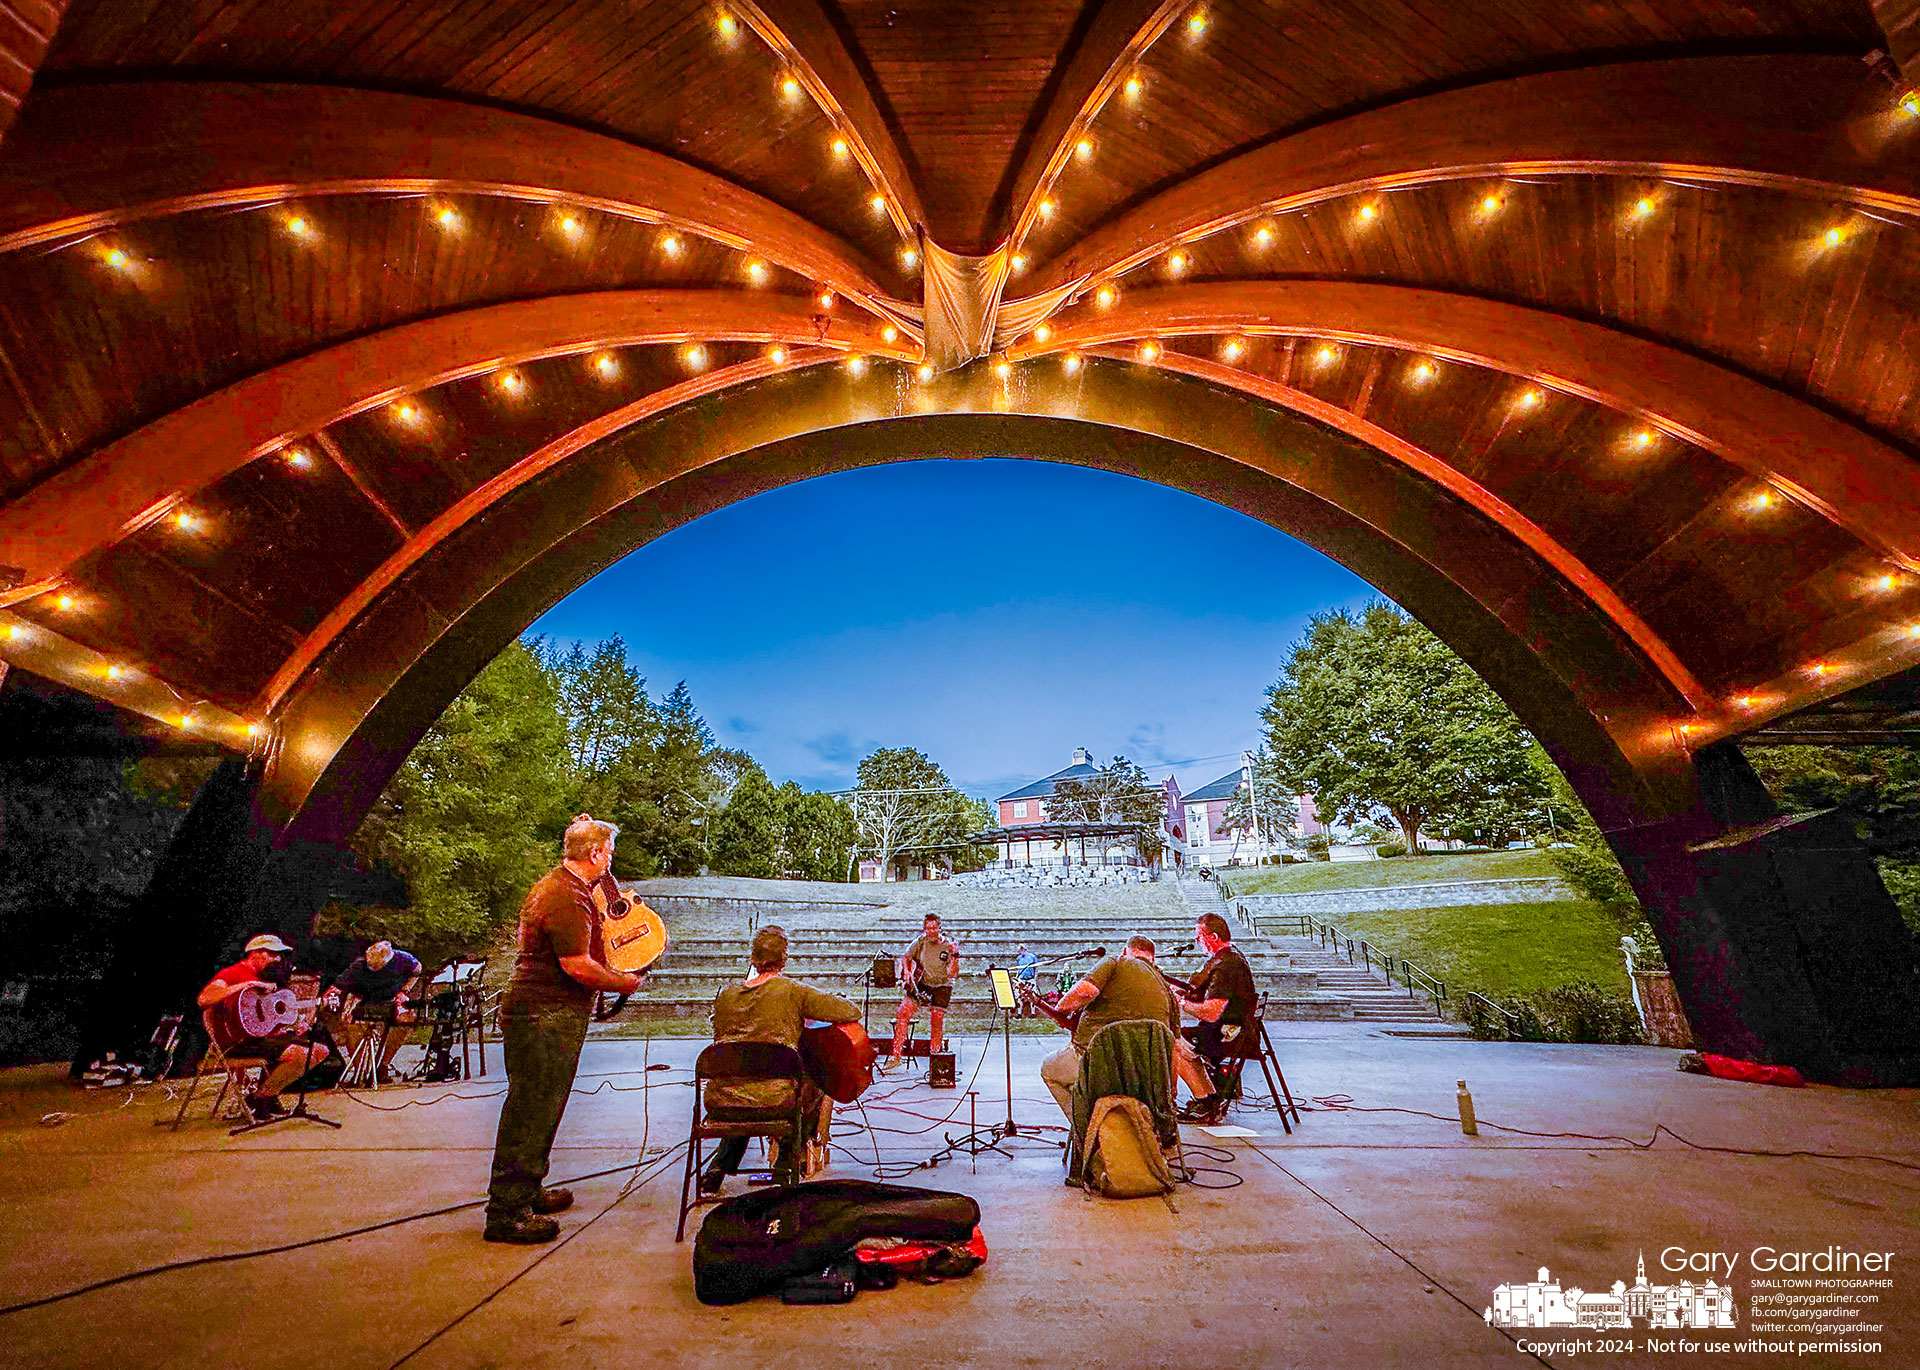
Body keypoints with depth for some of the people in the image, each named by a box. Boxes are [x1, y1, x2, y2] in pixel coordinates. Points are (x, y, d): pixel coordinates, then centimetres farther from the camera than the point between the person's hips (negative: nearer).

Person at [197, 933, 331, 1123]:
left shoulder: (262, 977, 21)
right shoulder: (232, 973, -7)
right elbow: (203, 999, -26)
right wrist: (246, 985, -29)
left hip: (266, 1036, 9)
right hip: (240, 1043, -9)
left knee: (320, 1050, 4)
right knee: (299, 1054, -29)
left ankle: (271, 1094, 11)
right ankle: (258, 1099, -9)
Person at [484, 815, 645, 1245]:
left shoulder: (558, 884, 13)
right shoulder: (566, 898, -22)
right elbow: (578, 966, -25)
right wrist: (625, 983, -12)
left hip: (548, 1014, 11)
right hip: (546, 1018, -11)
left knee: (541, 1108, 20)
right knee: (530, 1112, -3)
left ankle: (527, 1192, 33)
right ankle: (505, 1213, 7)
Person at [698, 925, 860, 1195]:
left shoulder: (725, 995, 3)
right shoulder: (792, 991, -8)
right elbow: (851, 1012, -8)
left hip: (720, 1100, 4)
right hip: (774, 1099, -4)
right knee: (816, 1091, 27)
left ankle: (717, 1168, 30)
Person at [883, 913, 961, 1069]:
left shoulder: (948, 946, -4)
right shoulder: (921, 942, 5)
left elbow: (952, 973, -11)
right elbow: (905, 957, 7)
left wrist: (955, 955, -26)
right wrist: (907, 972, -9)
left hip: (941, 987, -2)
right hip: (921, 985, 2)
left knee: (937, 1017, -16)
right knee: (903, 1012, -14)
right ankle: (895, 1056, -7)